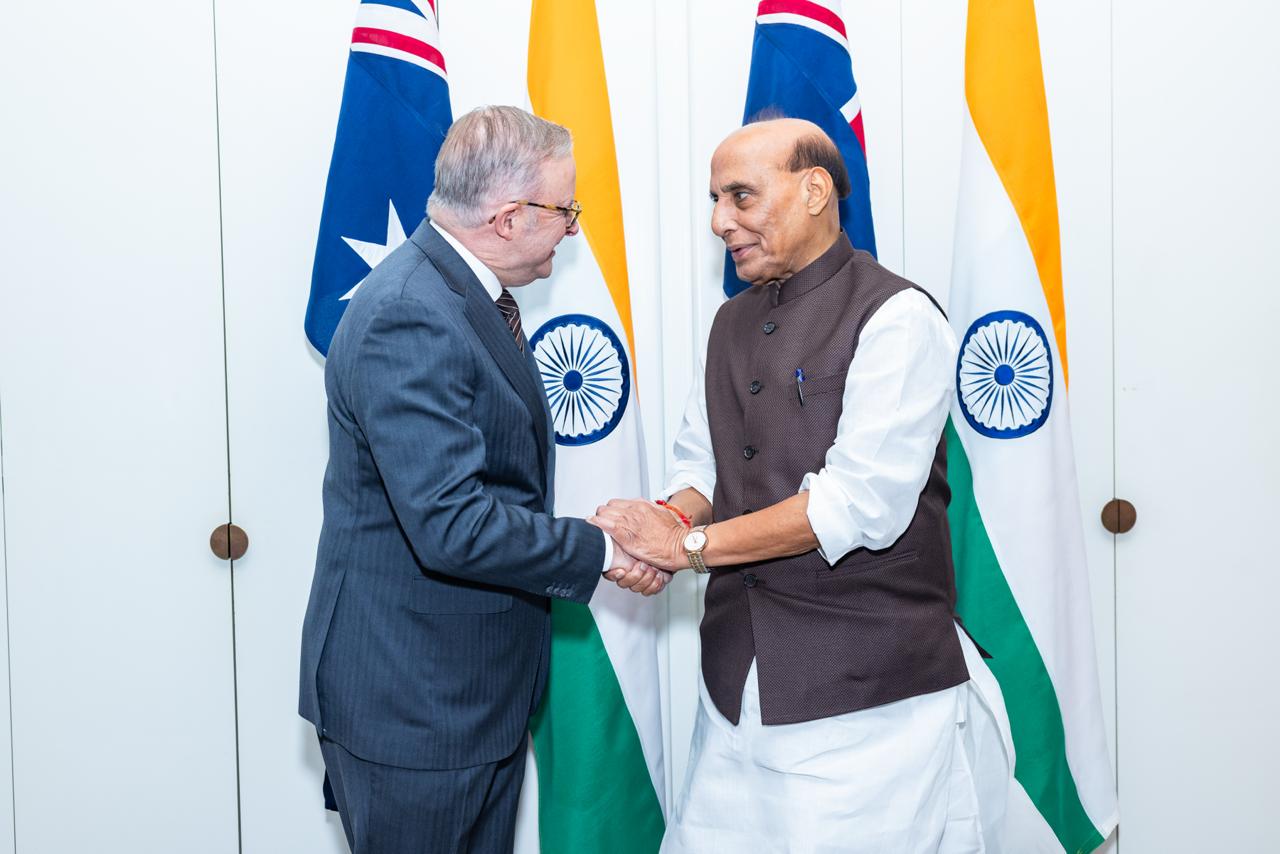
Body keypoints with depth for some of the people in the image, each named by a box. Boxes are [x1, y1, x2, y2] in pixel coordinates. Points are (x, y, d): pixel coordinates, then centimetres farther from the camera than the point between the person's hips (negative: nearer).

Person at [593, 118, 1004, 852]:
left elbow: (863, 503, -19)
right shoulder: (734, 324, 14)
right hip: (742, 681, 7)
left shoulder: (896, 317, -11)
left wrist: (689, 544, -17)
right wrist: (666, 522, -9)